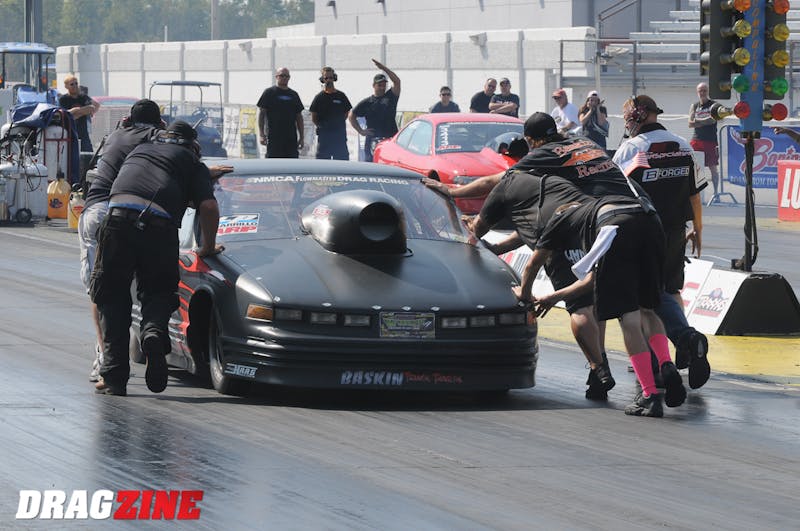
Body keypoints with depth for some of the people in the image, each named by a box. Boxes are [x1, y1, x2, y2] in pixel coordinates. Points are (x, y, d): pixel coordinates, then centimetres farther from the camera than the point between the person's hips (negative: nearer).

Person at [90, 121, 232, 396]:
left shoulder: (141, 149, 34)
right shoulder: (193, 164, 21)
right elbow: (208, 207, 7)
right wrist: (208, 247, 21)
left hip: (119, 217, 2)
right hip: (160, 225, -2)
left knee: (112, 299, 7)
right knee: (157, 291, 15)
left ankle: (113, 376, -2)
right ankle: (154, 330, -18)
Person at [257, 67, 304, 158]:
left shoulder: (294, 95, 16)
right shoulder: (269, 92, 2)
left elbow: (299, 117, 19)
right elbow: (261, 114, -1)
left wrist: (301, 137, 13)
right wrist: (262, 135, -9)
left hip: (291, 137, 5)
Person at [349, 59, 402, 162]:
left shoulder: (390, 97, 10)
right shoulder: (366, 102, 11)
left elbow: (397, 81, -1)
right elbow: (352, 116, 15)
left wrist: (383, 68, -3)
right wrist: (360, 131, 5)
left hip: (391, 138, 0)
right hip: (372, 141, 0)